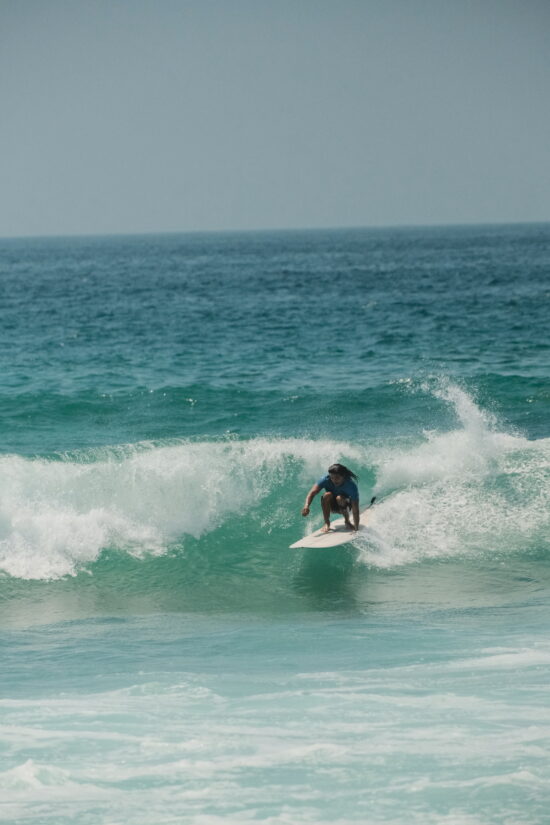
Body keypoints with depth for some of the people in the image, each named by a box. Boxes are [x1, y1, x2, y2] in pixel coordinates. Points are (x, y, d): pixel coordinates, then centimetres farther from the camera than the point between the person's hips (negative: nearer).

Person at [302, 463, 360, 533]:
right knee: (327, 495, -32)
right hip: (330, 506, 1)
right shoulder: (326, 479, -26)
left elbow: (355, 510, -32)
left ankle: (347, 521, -9)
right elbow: (312, 492, -37)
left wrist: (356, 529, -36)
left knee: (340, 498, -35)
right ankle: (327, 523, -17)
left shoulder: (351, 485, -30)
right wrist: (306, 506, -56)